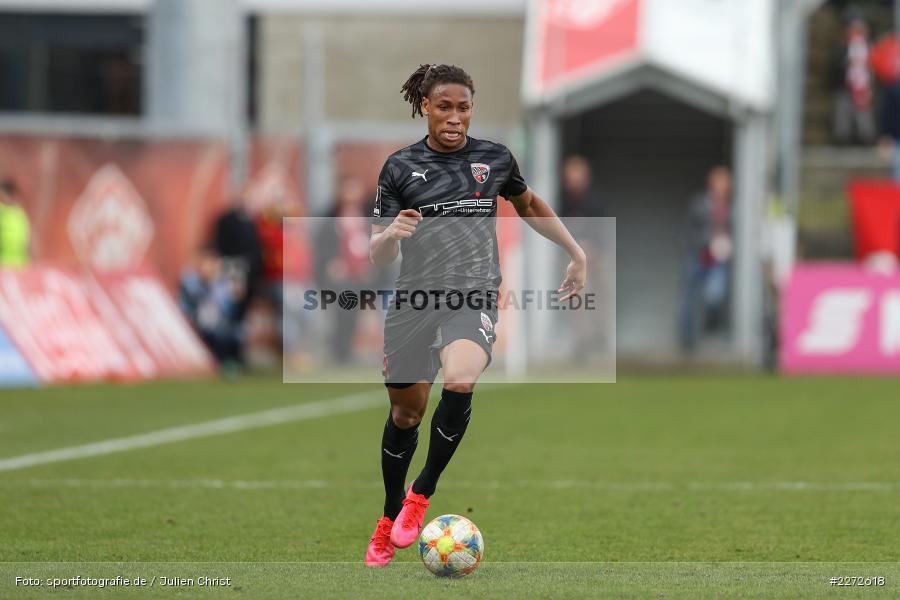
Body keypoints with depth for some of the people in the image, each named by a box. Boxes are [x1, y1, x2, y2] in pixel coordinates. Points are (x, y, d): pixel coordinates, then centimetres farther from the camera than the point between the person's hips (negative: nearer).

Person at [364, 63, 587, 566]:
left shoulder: (495, 159, 6)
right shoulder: (401, 167, 3)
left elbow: (529, 205, 27)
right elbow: (379, 255, 4)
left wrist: (577, 252, 24)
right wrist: (391, 234, -19)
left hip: (473, 297, -1)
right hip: (414, 299, 1)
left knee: (460, 381, -30)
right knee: (406, 413, 9)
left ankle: (422, 493, -13)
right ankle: (391, 518, 33)